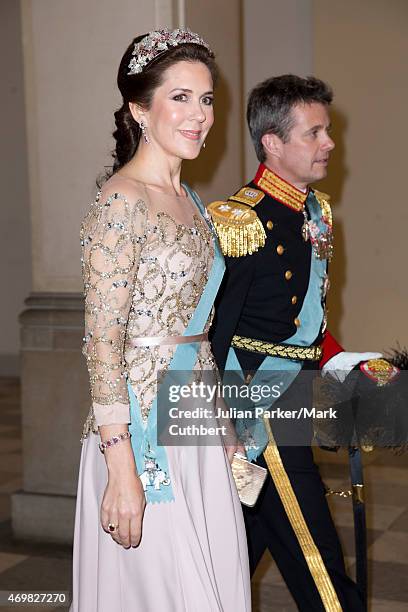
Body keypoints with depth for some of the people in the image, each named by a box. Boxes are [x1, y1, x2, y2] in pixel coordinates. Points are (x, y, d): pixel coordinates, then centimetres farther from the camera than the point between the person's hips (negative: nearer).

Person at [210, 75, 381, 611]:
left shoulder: (318, 211, 9)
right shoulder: (241, 223, -18)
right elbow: (212, 337, -18)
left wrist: (336, 359, 7)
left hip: (293, 402, 9)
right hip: (260, 418, -9)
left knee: (245, 552, 20)